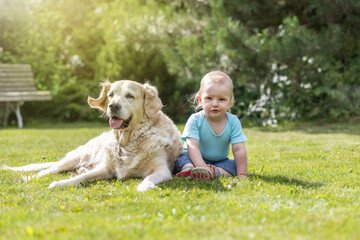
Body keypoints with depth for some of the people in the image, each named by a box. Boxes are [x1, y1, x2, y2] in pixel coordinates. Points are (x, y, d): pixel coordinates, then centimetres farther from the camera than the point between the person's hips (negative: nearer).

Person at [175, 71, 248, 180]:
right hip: (195, 159, -3)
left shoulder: (233, 122, -12)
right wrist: (201, 167, -45)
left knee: (233, 166, -23)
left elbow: (238, 150, -14)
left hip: (219, 161, 3)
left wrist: (242, 174, -23)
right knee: (182, 159, -31)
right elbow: (192, 146, -29)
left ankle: (213, 171, -44)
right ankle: (190, 170, -61)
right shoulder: (195, 120, -19)